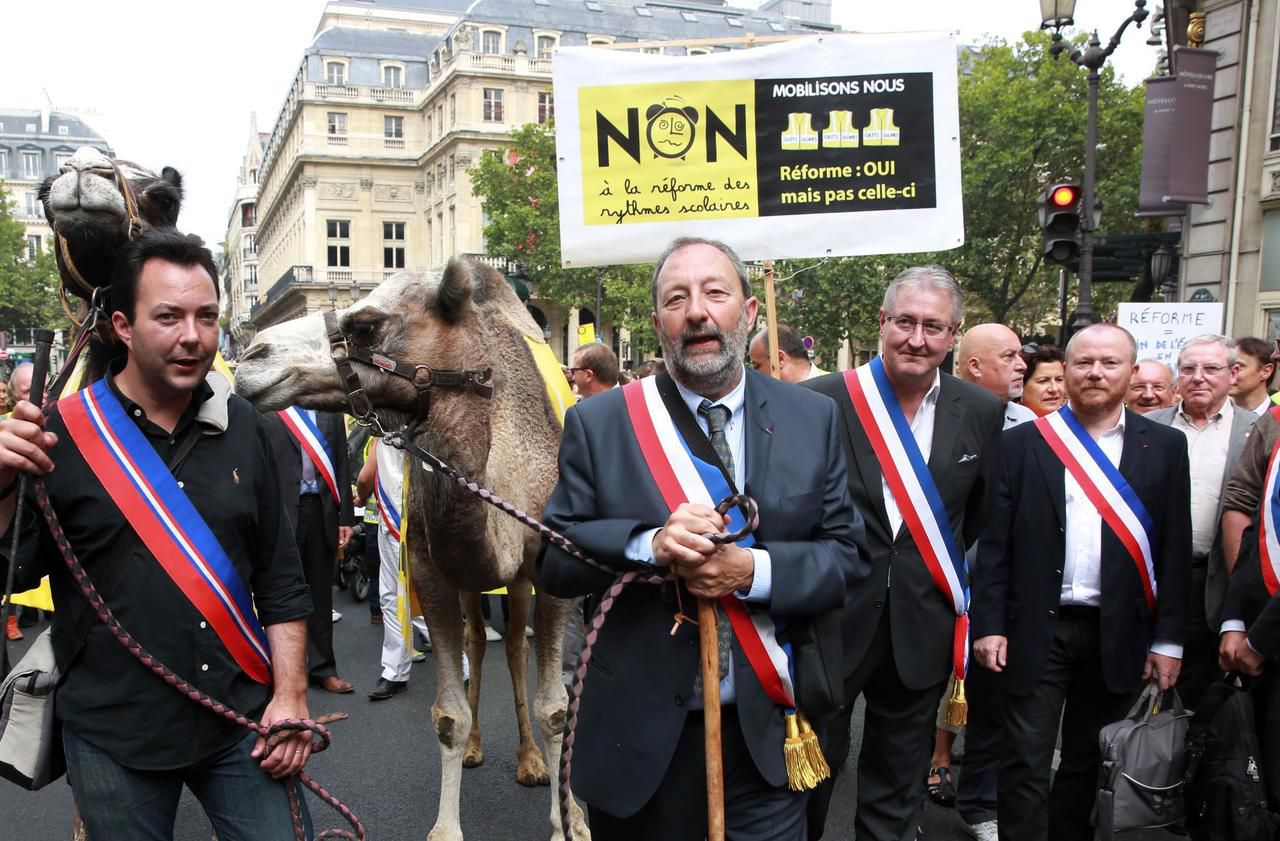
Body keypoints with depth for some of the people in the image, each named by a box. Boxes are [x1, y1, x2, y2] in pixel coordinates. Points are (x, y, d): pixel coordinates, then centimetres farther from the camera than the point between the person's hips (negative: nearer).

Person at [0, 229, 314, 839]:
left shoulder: (244, 428, 1)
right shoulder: (62, 435, -7)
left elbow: (280, 576, 4)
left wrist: (290, 695, 0)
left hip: (242, 722, 2)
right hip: (113, 735, -2)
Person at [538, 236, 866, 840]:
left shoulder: (813, 418, 0)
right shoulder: (596, 423, -4)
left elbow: (847, 557, -1)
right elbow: (553, 559, -5)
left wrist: (754, 571, -19)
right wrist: (648, 545, -23)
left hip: (767, 734, 1)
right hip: (639, 738, 0)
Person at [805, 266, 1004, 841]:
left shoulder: (982, 412, 0)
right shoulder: (820, 401, -11)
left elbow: (983, 513, 12)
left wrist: (944, 571, 10)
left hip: (922, 629, 3)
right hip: (832, 617, -2)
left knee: (898, 793, 19)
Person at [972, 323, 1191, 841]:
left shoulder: (1165, 447, 3)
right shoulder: (1022, 443, -1)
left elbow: (1175, 551, 2)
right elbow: (994, 544, -3)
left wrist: (1168, 639, -1)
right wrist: (989, 624, -7)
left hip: (1119, 634, 2)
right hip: (1037, 629, -2)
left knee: (1086, 760, 16)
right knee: (1026, 761, 2)